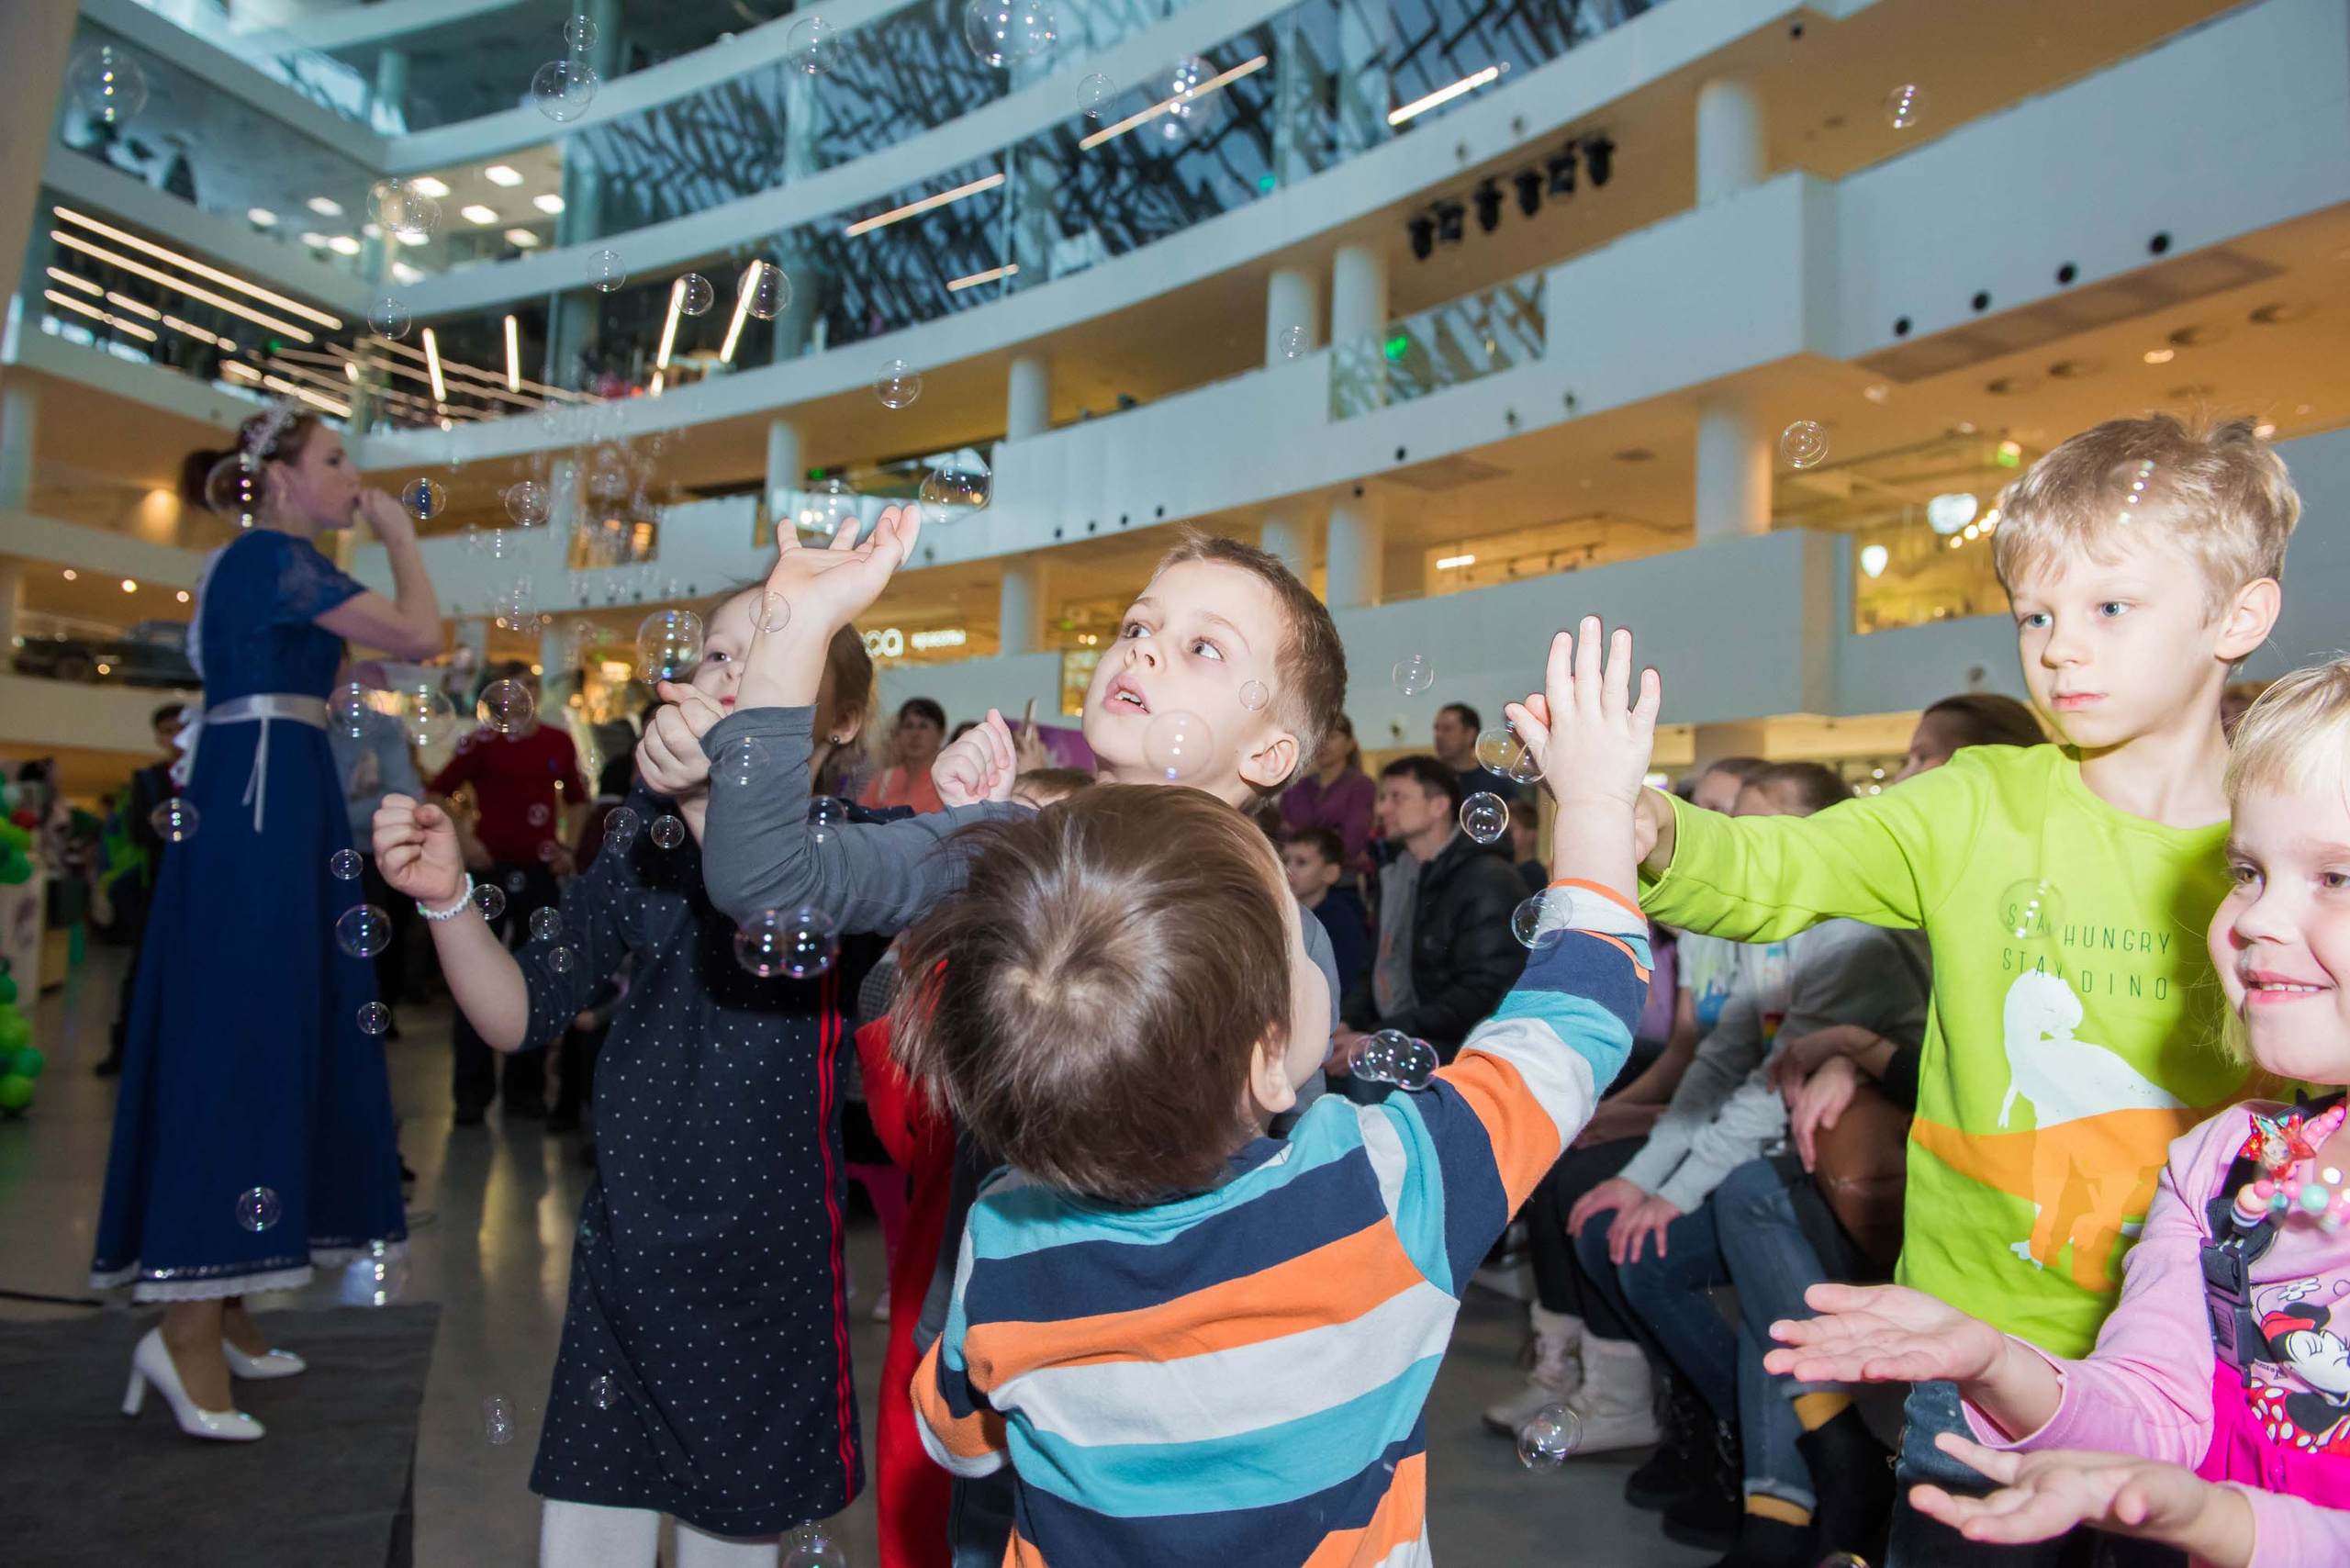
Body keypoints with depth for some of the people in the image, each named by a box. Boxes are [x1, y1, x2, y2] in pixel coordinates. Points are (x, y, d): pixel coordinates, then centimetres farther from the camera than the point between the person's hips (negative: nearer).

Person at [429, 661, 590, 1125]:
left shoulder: (559, 743, 6)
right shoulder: (483, 742, -4)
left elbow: (576, 799, 19)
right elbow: (436, 794, -2)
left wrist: (569, 847, 8)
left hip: (541, 875, 3)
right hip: (491, 870, -3)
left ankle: (525, 1088, 18)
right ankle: (471, 1092, 10)